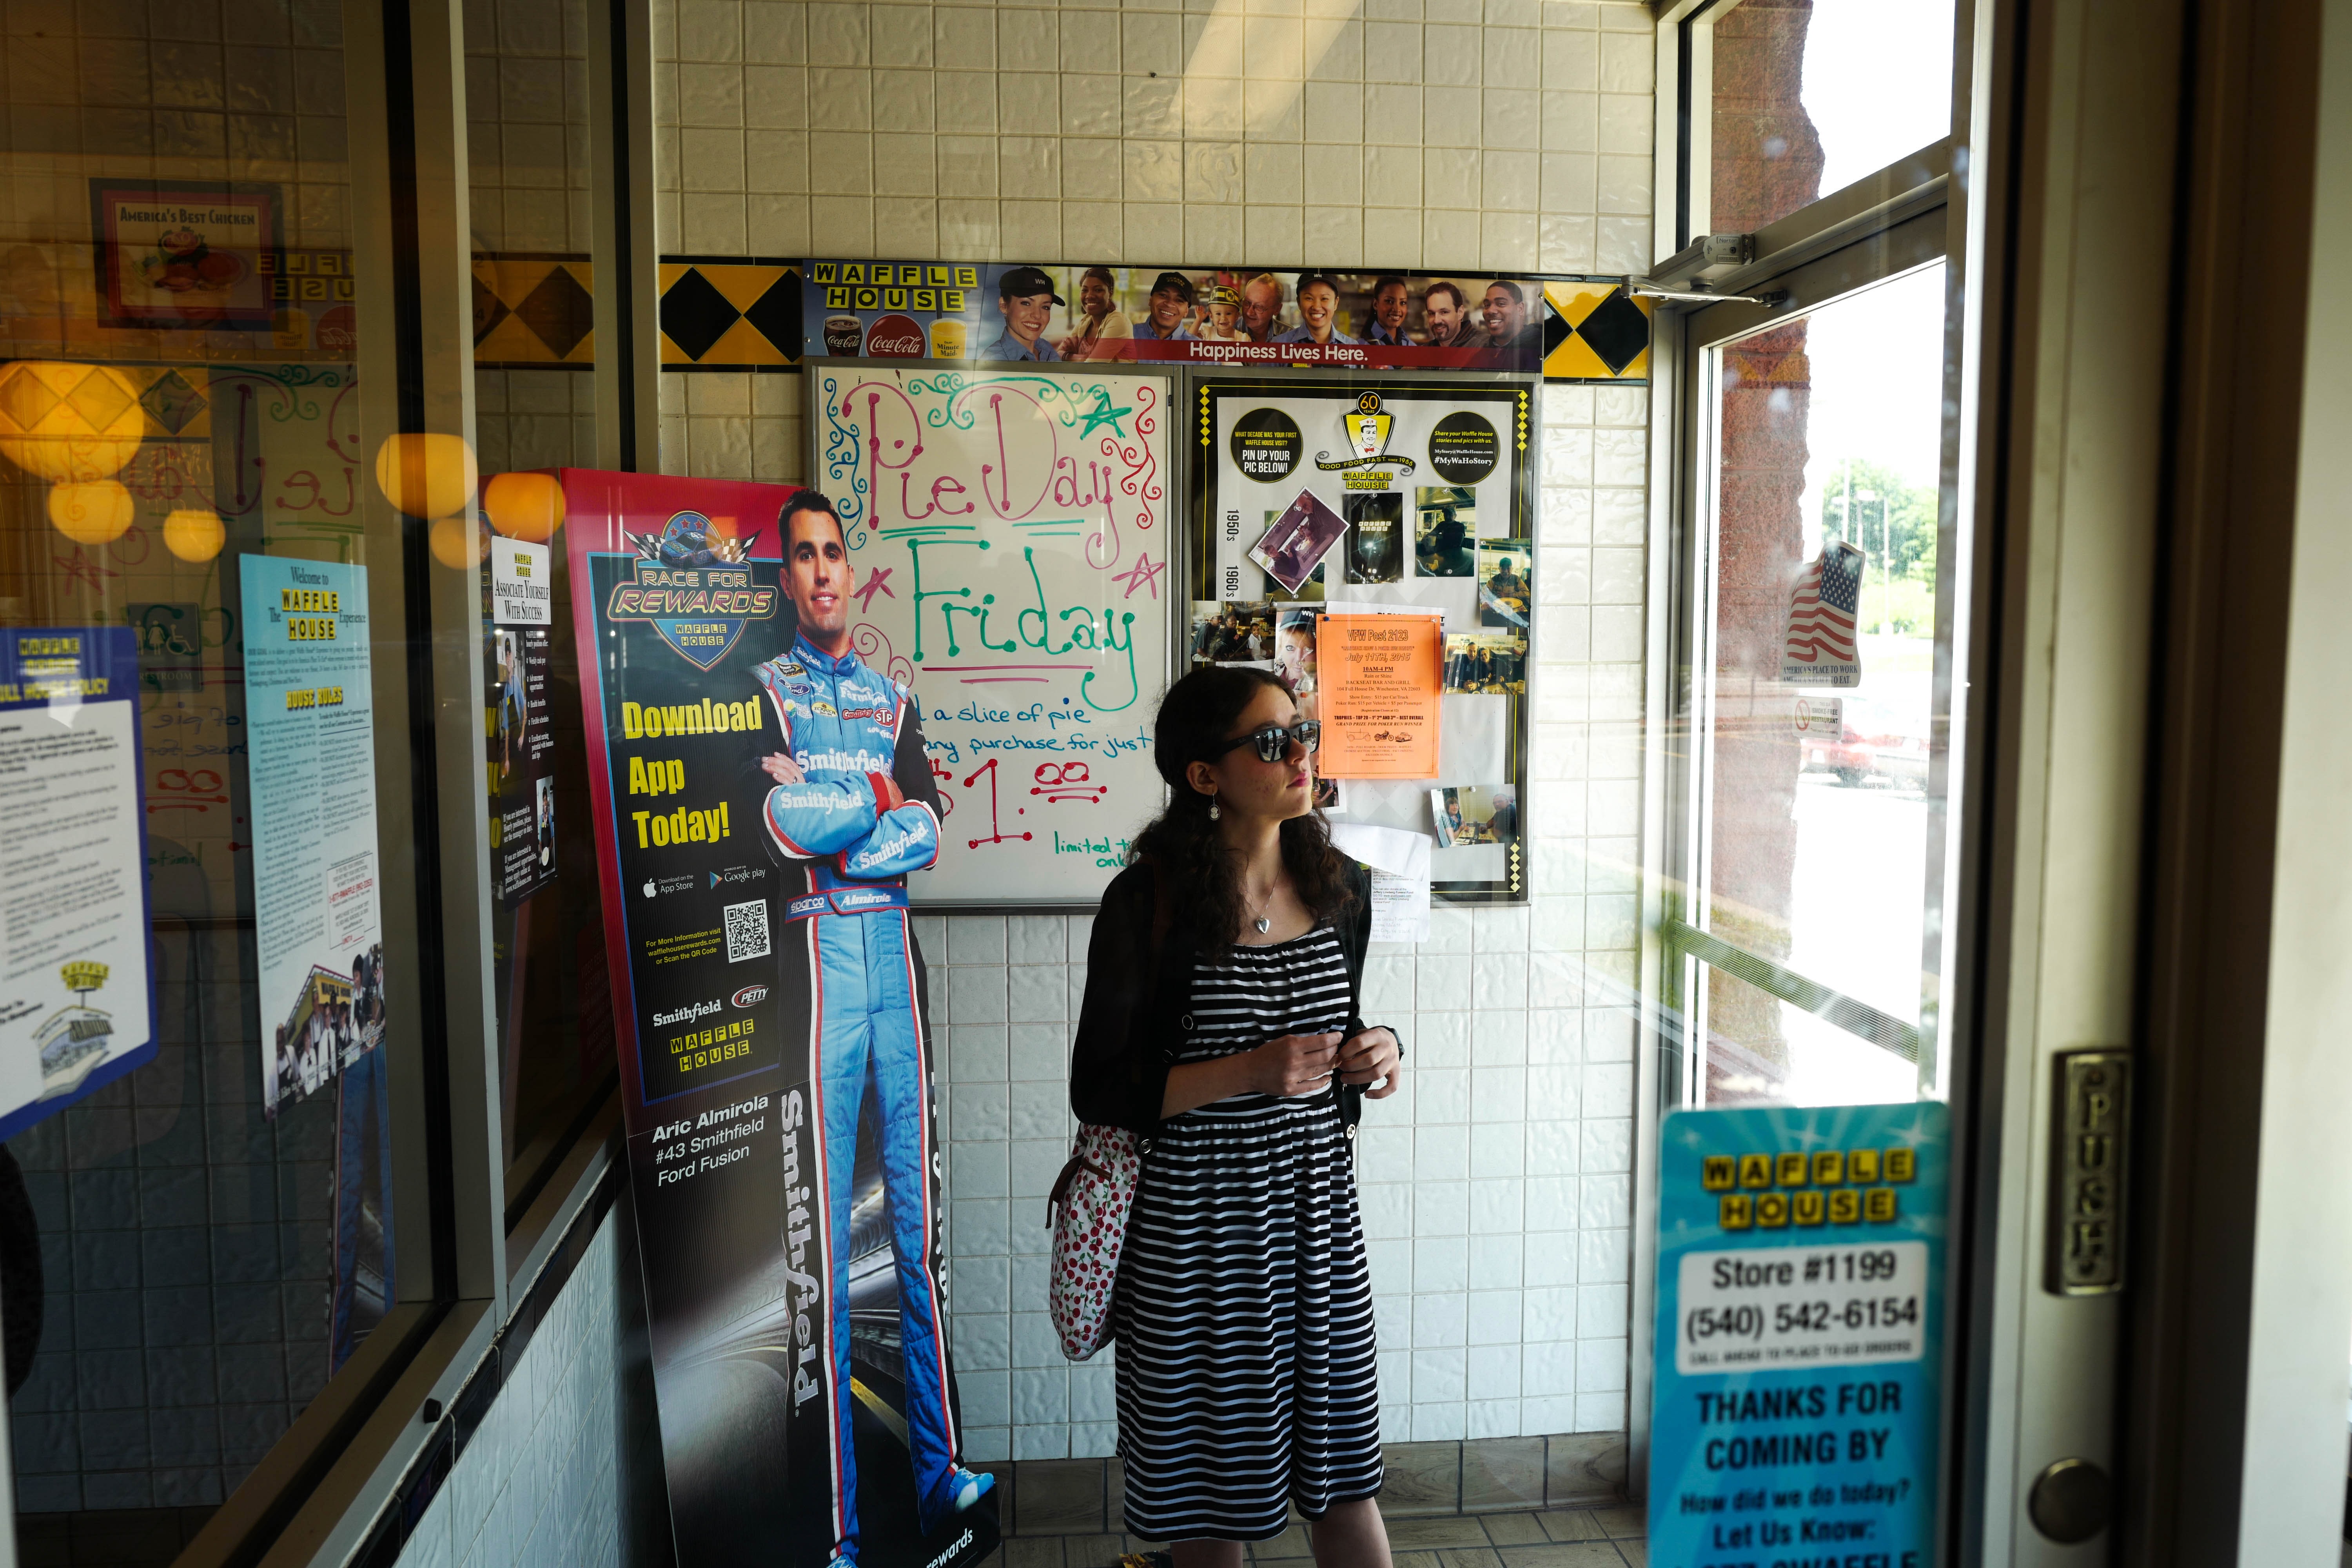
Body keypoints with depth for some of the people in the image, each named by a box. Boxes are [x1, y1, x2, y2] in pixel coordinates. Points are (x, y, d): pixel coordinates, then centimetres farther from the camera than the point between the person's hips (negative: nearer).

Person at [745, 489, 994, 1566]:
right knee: (826, 1239, -2)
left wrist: (819, 800, -8)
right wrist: (877, 802, -5)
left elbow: (928, 832, 4)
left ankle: (937, 1472, 18)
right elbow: (782, 827, -10)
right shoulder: (761, 687, 5)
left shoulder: (893, 694, 18)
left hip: (896, 952, 4)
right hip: (817, 955, -4)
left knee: (918, 1224, 8)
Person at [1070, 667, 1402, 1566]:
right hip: (1195, 1222, -4)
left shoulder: (1341, 890, 3)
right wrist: (1249, 1071, -21)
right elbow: (1098, 1091, -12)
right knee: (1209, 1470, 11)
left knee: (1341, 1465, 11)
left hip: (1317, 1208, 4)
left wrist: (1373, 1058, -4)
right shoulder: (1149, 901, -13)